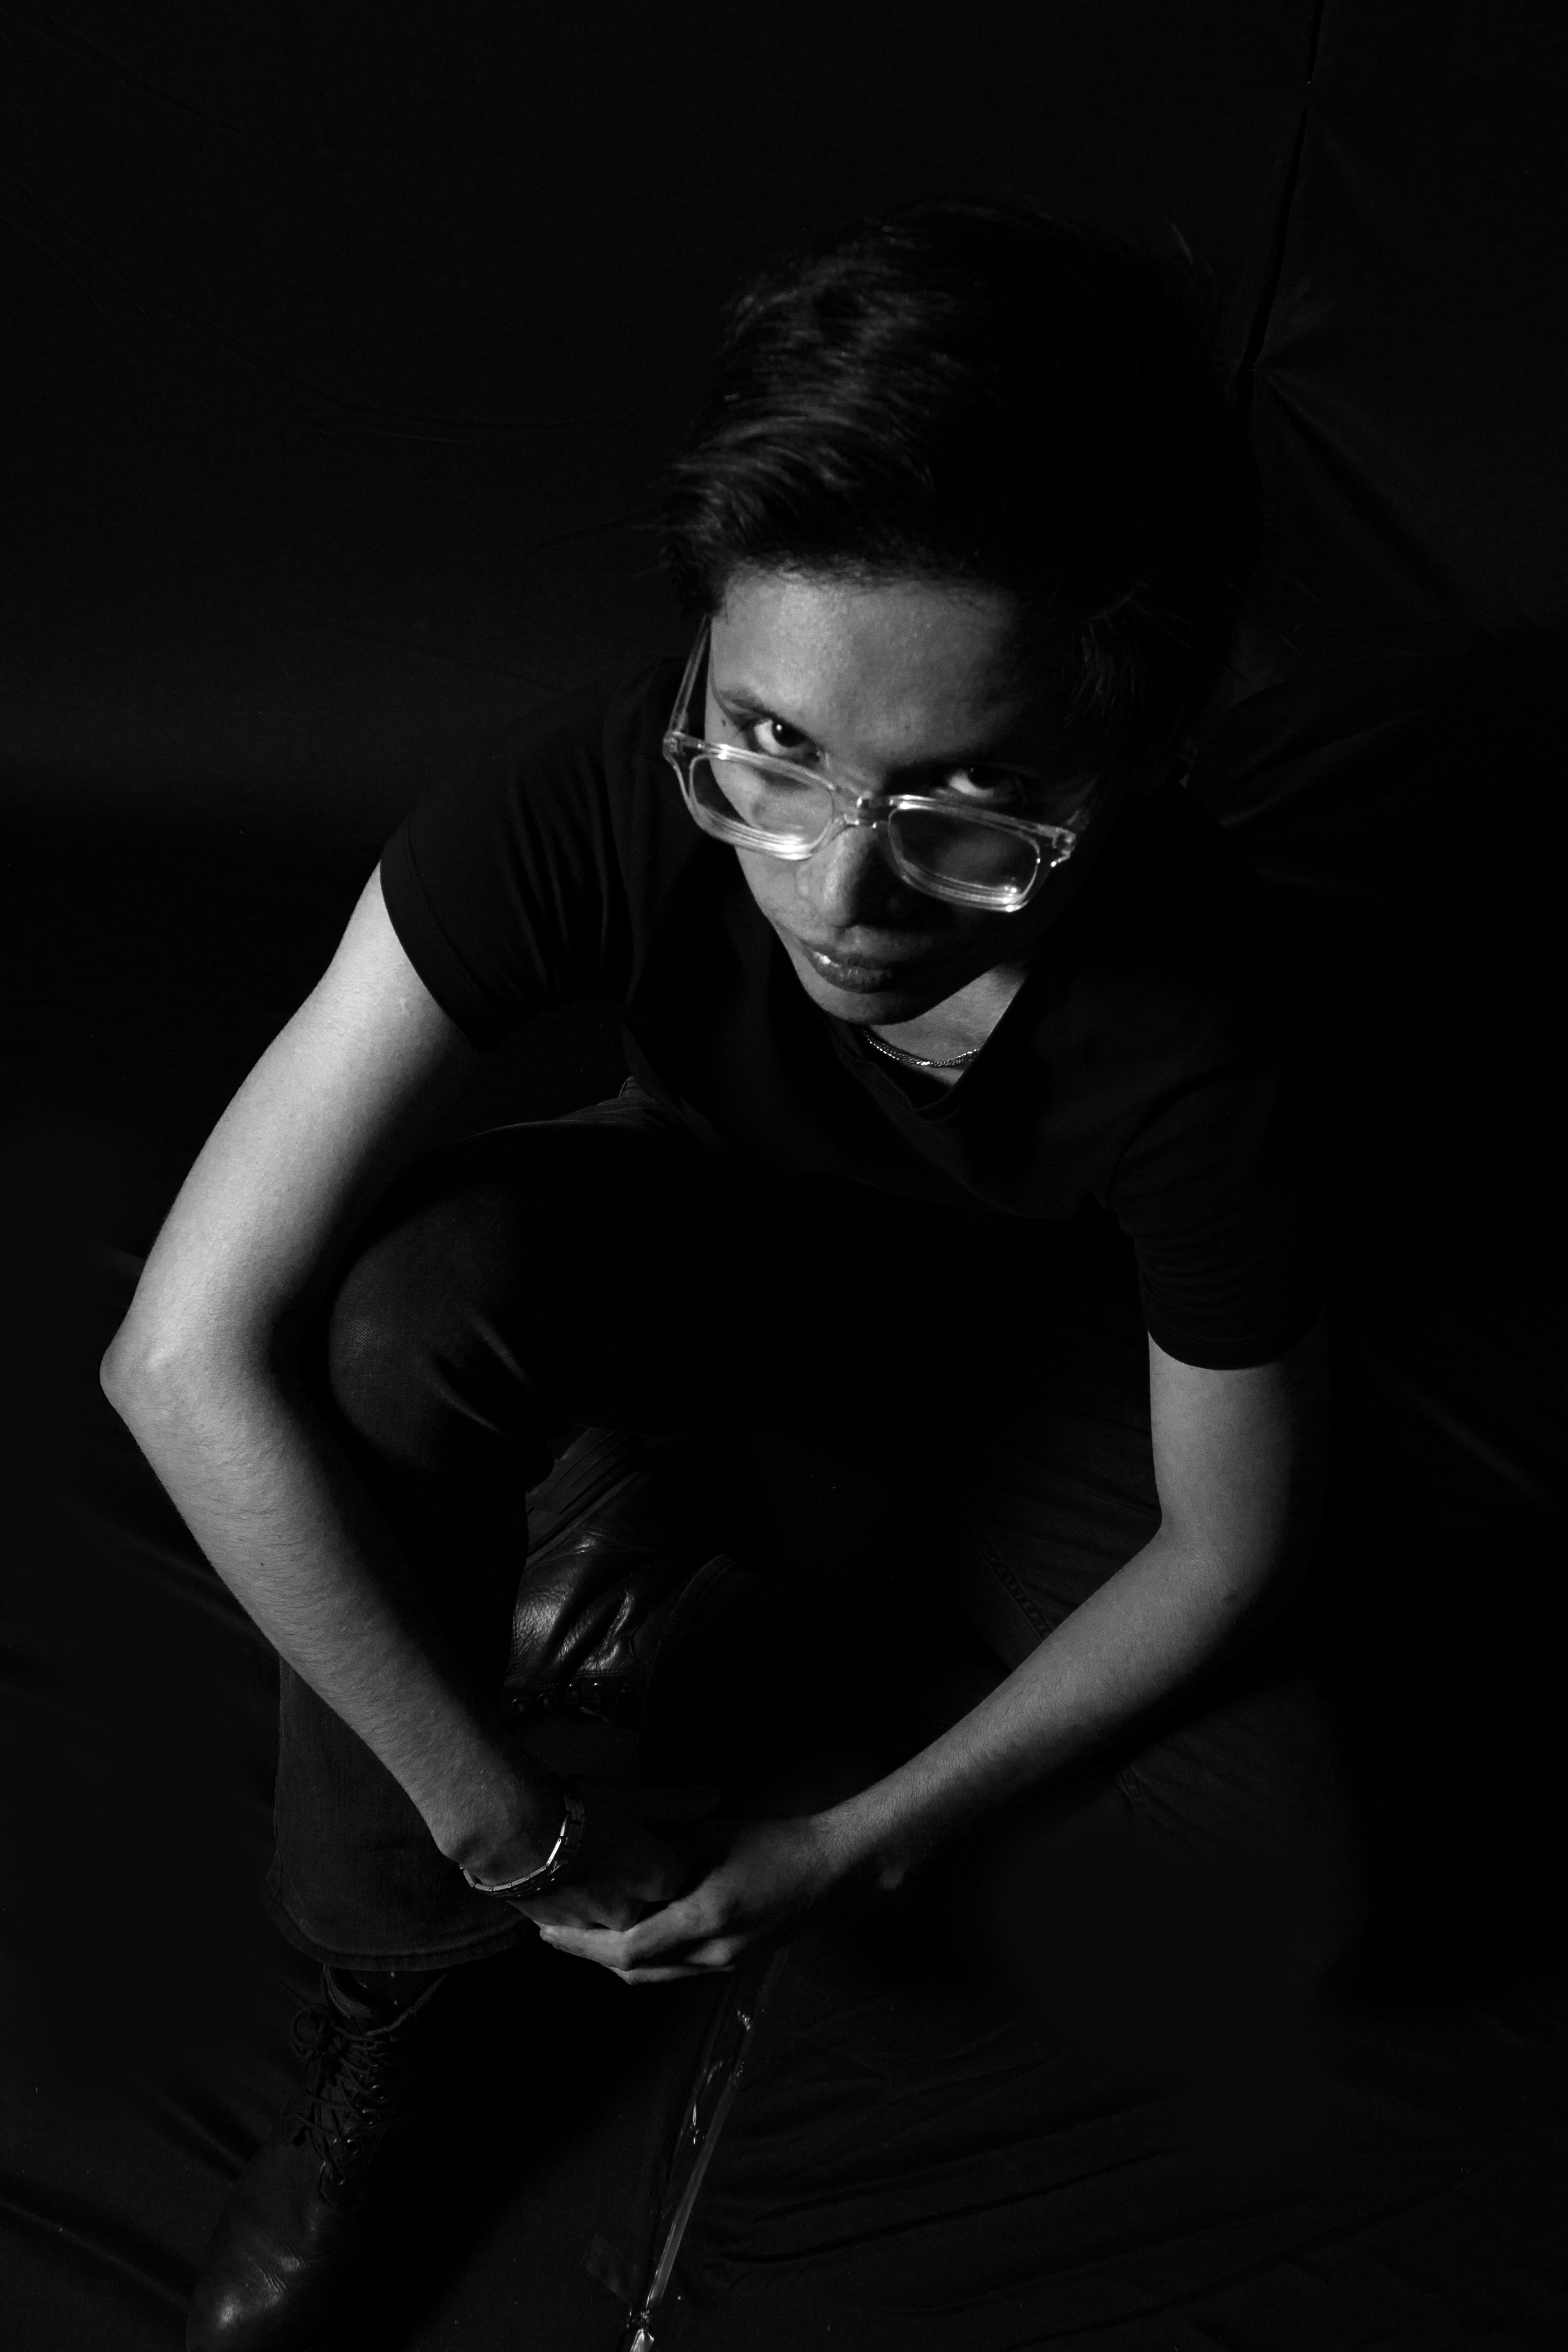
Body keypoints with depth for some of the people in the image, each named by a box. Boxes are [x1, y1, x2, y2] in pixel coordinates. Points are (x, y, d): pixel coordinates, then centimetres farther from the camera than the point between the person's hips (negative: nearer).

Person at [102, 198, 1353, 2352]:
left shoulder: (1191, 1040, -37)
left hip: (1033, 1364, 0)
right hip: (703, 1237, 0)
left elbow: (1233, 1546, -20)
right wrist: (527, 1835, -30)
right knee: (412, 1309, -34)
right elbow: (190, 1355, -35)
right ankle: (383, 2012, -9)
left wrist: (855, 1846, -17)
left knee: (1270, 1902, -18)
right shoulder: (598, 800, -36)